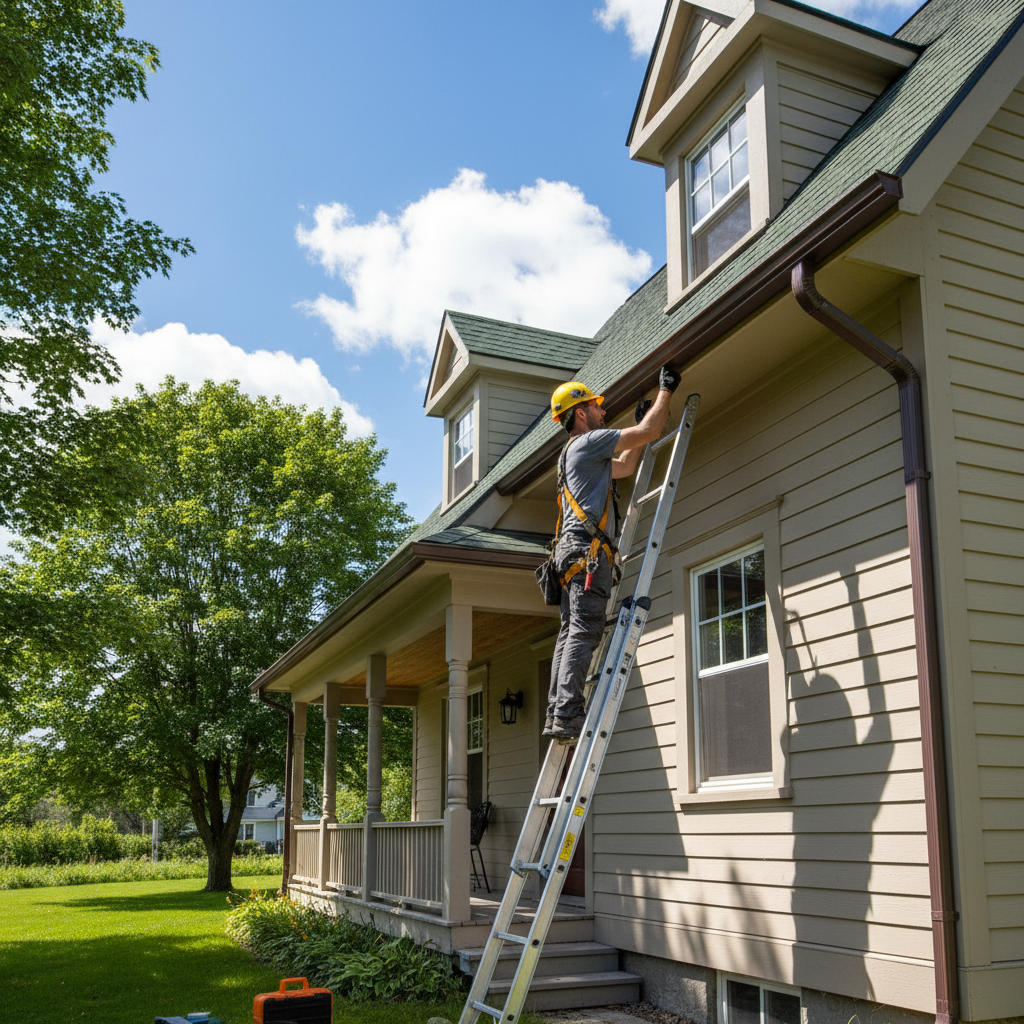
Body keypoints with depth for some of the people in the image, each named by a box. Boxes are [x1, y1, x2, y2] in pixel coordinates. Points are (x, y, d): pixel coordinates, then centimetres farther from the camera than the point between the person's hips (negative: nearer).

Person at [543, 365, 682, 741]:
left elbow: (625, 467, 39)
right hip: (588, 548, -10)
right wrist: (665, 390, 10)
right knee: (584, 631, -16)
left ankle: (556, 714, -1)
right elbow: (649, 433, -3)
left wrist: (642, 421, 40)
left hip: (572, 552, 10)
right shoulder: (588, 442, 0)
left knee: (570, 632, 4)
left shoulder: (573, 453, 29)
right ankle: (567, 714, -23)